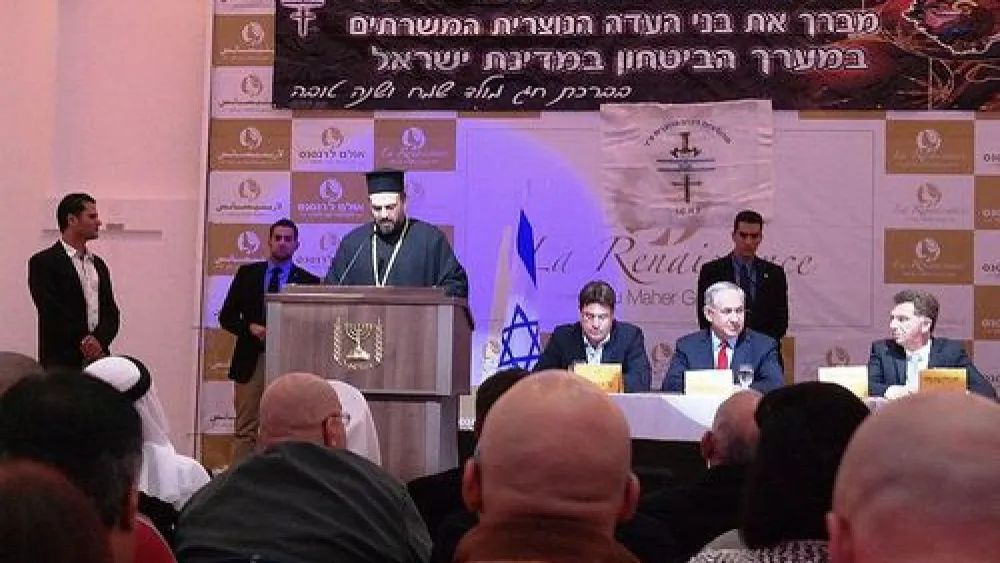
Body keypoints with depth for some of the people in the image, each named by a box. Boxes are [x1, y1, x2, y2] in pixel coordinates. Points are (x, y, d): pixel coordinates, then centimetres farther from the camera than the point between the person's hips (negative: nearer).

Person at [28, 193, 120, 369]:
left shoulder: (99, 265, 18)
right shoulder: (43, 263, -1)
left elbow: (111, 313, 11)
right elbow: (52, 313, -11)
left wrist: (100, 340, -8)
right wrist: (83, 342, -14)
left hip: (99, 360, 6)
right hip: (62, 363, -5)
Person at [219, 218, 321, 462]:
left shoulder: (308, 281, 4)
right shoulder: (247, 274, 9)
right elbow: (226, 317, 9)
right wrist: (251, 328, -9)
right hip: (251, 361, 1)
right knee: (245, 429, 2)